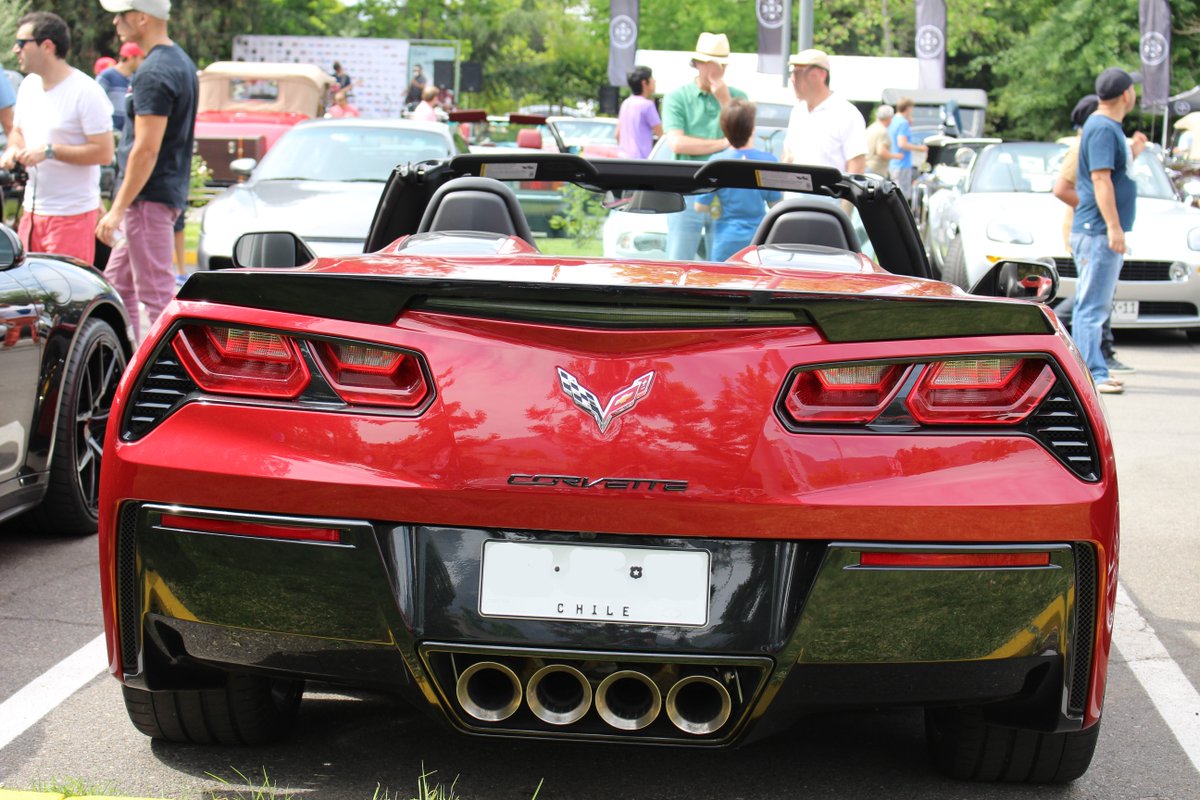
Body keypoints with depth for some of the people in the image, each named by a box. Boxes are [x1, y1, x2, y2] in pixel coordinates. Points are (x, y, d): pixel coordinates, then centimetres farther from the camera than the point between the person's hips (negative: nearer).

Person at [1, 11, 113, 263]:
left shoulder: (86, 91, -13)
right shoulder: (28, 85, 12)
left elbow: (104, 152, -16)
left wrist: (49, 151, -20)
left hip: (72, 215, -8)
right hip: (32, 211, 8)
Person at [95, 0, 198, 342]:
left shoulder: (153, 73, -19)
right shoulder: (182, 62, 14)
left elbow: (146, 149, -23)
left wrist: (118, 209, -20)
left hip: (148, 198, -11)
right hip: (170, 193, 11)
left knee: (156, 295, -6)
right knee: (117, 285, 17)